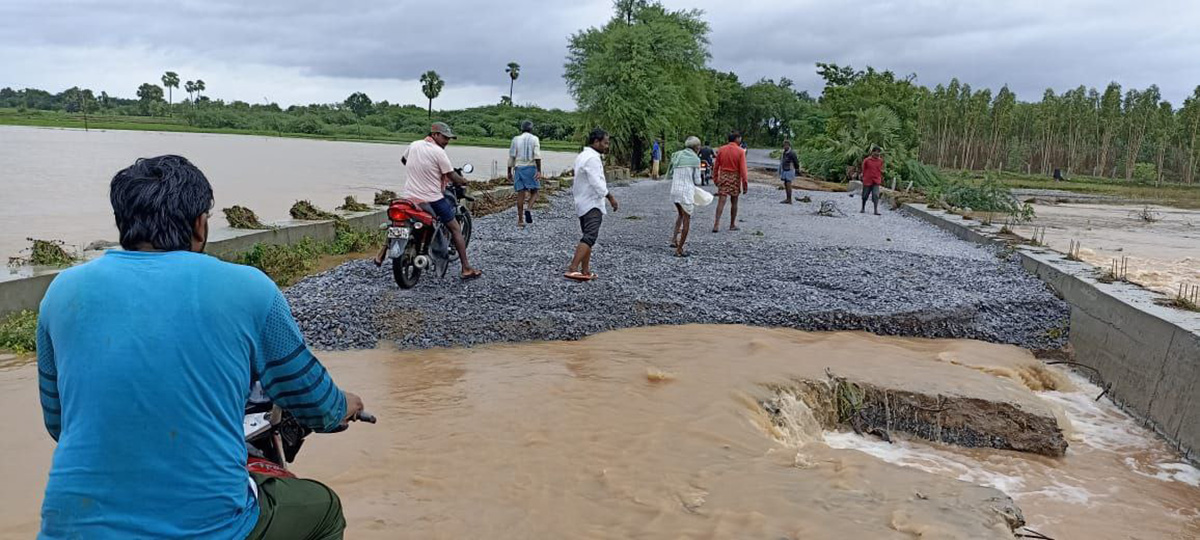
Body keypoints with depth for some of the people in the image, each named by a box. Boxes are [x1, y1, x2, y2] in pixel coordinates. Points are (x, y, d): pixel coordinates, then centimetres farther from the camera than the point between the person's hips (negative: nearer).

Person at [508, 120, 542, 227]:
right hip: (531, 167, -2)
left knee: (520, 193, 3)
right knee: (534, 192, 8)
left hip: (518, 168, 2)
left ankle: (520, 220, 3)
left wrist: (509, 172, 14)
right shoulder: (534, 139, 3)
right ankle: (529, 209, -18)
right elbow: (537, 155, -10)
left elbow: (511, 157, 8)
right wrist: (539, 171, -15)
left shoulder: (516, 139, 10)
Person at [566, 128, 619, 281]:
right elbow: (596, 182, -23)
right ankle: (572, 269, -26)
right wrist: (610, 197, -17)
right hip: (592, 204, -11)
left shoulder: (582, 156, 17)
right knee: (590, 237, -16)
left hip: (582, 203, 11)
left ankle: (585, 272, 14)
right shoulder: (593, 158, -15)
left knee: (588, 237, 13)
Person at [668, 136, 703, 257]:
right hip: (687, 191, -6)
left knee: (681, 214, 30)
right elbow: (697, 180, -2)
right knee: (686, 220, 5)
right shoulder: (695, 159, -7)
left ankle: (674, 239, 20)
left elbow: (671, 174, 13)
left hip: (674, 190, 6)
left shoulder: (676, 156, 9)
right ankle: (679, 250, 5)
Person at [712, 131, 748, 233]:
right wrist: (745, 184, -7)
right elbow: (743, 169, -11)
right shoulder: (740, 151, -9)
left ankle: (717, 224, -14)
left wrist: (716, 179, 16)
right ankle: (732, 225, 20)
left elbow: (716, 166, 6)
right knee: (734, 202, 11)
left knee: (721, 201, -2)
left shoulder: (721, 150, 2)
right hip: (735, 178, -2)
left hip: (723, 177, 2)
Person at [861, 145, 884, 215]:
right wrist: (864, 178, 5)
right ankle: (863, 208, 29)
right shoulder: (867, 160, -6)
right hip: (867, 181, -1)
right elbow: (864, 170, 3)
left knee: (876, 195, -10)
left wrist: (880, 179, 12)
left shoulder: (880, 161, 2)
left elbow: (880, 170, 14)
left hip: (876, 181, 1)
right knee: (865, 196, 10)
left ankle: (876, 211, -12)